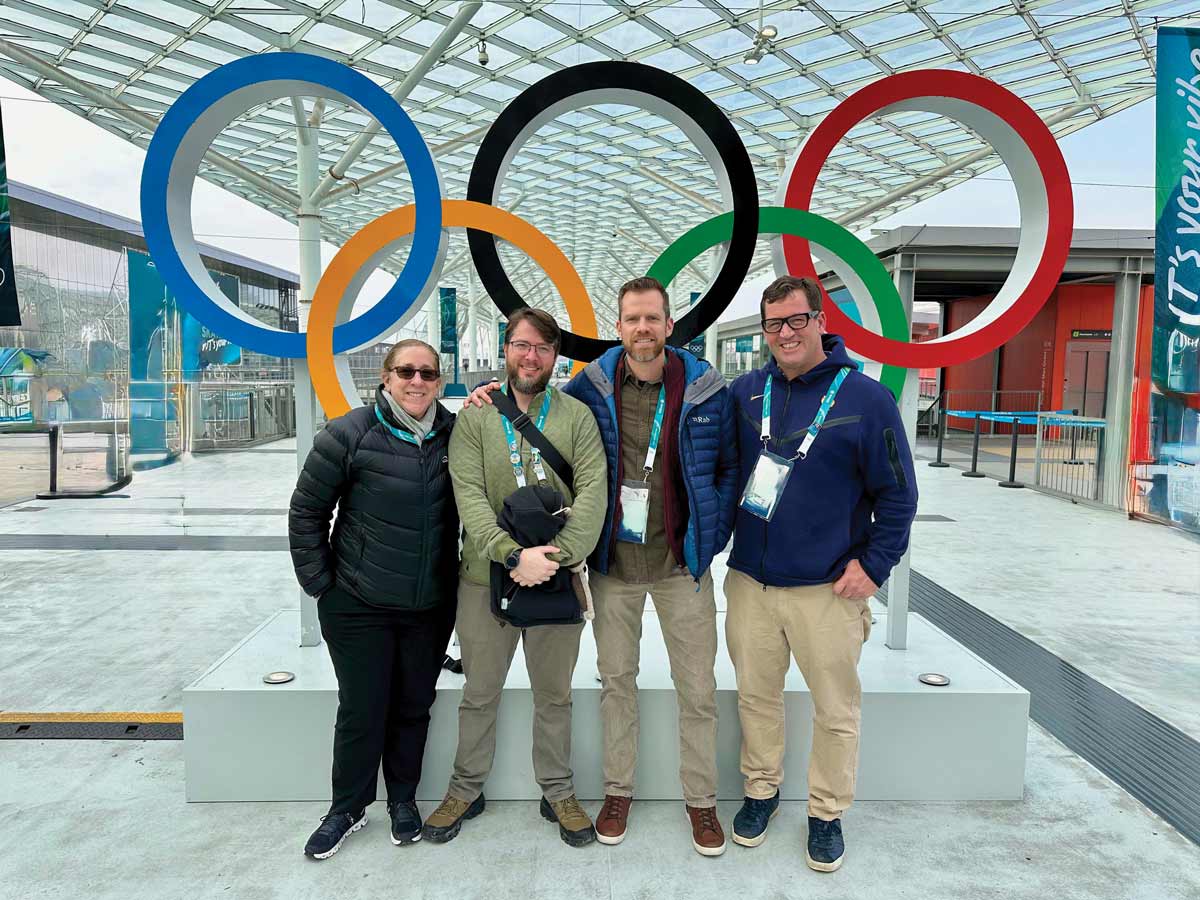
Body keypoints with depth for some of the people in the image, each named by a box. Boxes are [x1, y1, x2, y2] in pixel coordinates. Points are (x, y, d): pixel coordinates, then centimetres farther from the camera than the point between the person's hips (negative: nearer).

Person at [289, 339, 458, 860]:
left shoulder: (454, 435, -2)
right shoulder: (349, 435, -11)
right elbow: (306, 513, -4)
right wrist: (319, 583, -3)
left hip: (431, 607, 3)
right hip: (358, 605, -3)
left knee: (414, 706, 15)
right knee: (361, 711, 7)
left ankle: (403, 799, 36)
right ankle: (347, 808, 30)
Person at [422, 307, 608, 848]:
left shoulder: (577, 416, 1)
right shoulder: (475, 417, 1)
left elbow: (593, 494, -8)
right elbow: (469, 495, -10)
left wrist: (557, 555, -20)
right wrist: (513, 555, -22)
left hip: (557, 579, 0)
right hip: (485, 578, 0)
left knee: (554, 695, 14)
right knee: (479, 693, 15)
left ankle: (558, 793, 33)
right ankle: (466, 790, 35)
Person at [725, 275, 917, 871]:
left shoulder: (865, 397, -7)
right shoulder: (745, 392, 3)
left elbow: (897, 493, -3)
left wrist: (874, 564, -8)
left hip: (829, 588, -3)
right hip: (750, 581, 3)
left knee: (835, 709, 10)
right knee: (756, 695, 15)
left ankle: (827, 812, 30)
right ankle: (760, 791, 36)